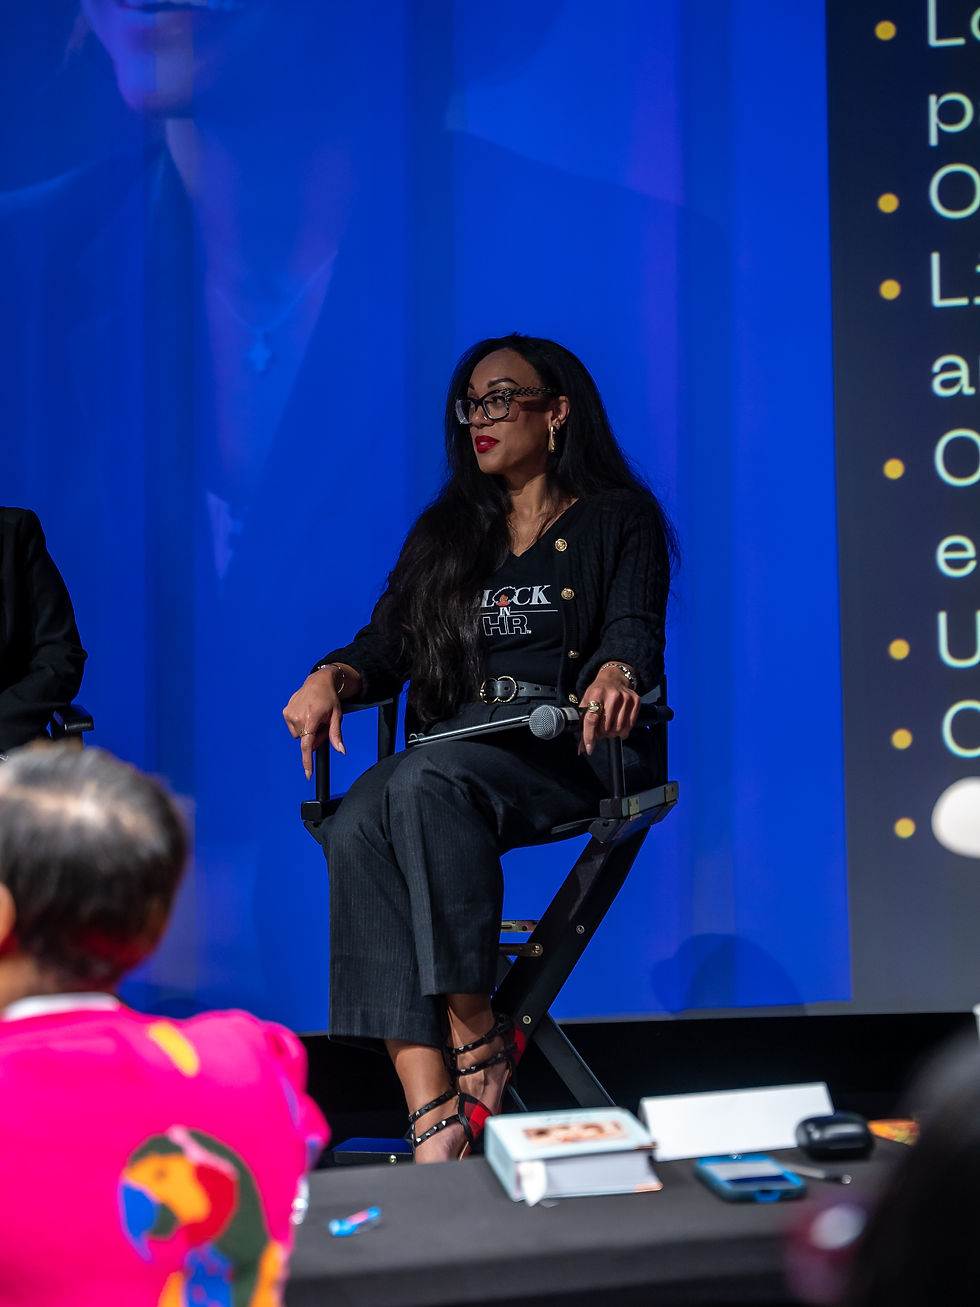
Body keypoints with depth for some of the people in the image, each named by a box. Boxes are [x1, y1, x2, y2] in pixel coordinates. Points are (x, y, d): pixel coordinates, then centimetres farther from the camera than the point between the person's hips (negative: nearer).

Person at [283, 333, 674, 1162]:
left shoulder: (620, 520, 12)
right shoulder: (443, 534, 25)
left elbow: (635, 629, -5)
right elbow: (388, 643, 16)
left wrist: (616, 674, -30)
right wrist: (334, 677, -8)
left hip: (567, 758, -4)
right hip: (451, 755, 4)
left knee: (426, 781, -37)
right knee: (357, 828, -31)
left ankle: (476, 1033, -30)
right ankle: (431, 1114, -39)